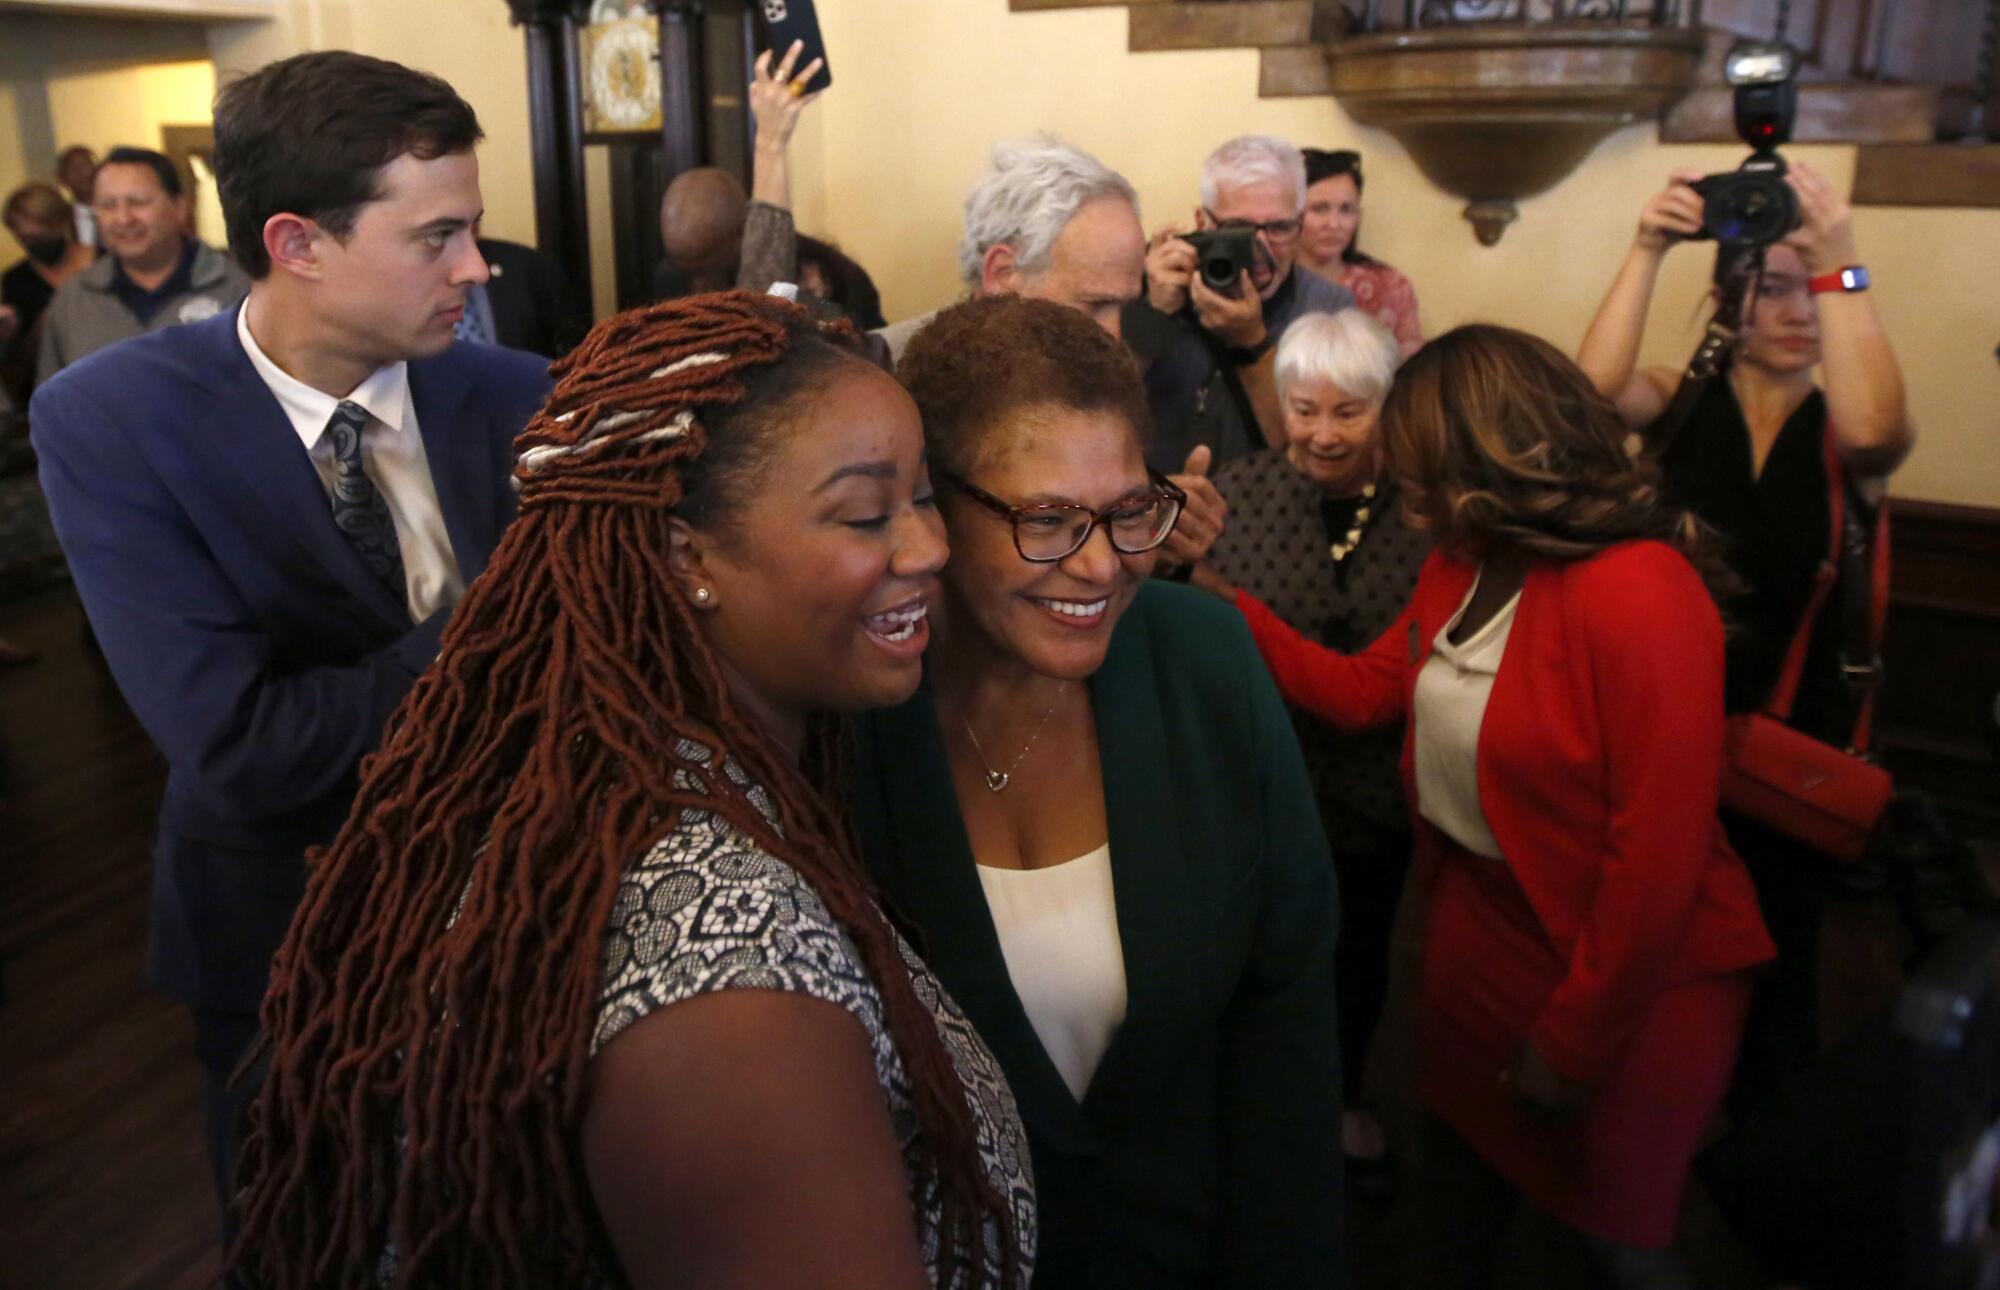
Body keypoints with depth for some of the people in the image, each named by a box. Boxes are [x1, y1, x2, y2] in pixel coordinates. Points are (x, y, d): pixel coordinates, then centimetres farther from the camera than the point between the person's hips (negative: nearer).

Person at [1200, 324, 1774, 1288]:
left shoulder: (1639, 595, -27)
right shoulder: (1459, 563, -1)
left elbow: (1658, 848, -25)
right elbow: (1362, 692, 9)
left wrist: (1570, 1041, -16)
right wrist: (1229, 604, -1)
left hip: (1625, 975, -7)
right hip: (1476, 921, 7)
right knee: (1452, 1193, 25)